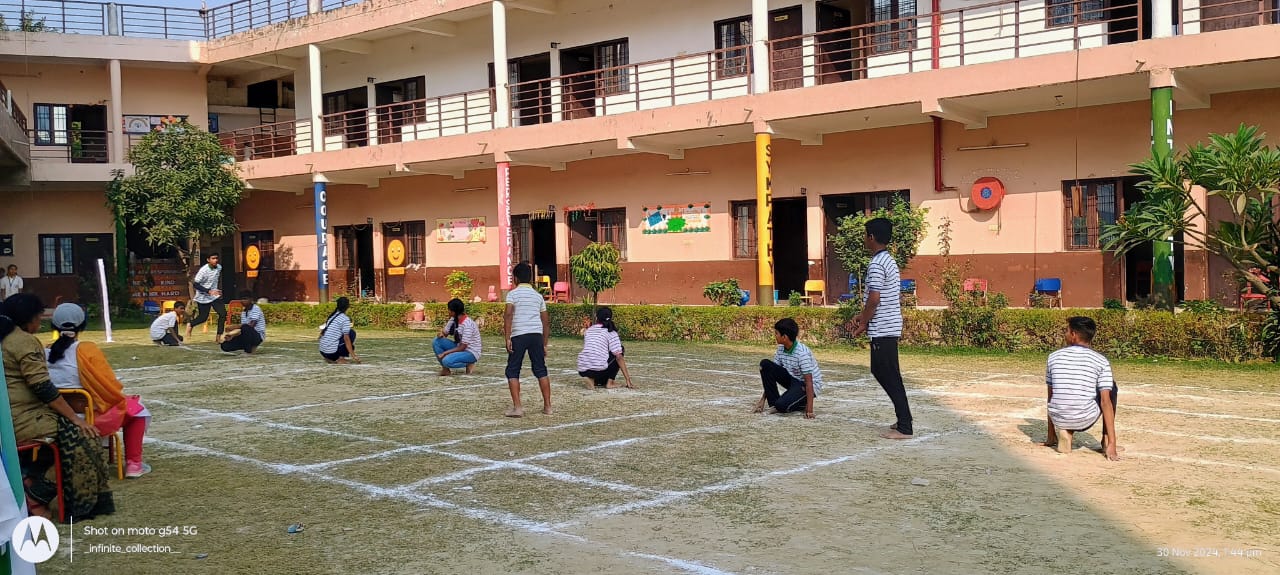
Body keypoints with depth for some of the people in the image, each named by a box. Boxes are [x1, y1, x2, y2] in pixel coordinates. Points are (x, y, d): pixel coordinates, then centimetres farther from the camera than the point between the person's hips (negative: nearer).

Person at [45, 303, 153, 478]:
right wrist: (123, 397, 6)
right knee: (136, 408, 21)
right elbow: (111, 386, -15)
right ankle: (133, 464, 20)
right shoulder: (87, 350, -18)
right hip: (92, 420, -5)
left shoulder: (45, 353, -4)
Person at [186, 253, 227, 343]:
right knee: (203, 317, 5)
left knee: (223, 313, -11)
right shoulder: (203, 270, -22)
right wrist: (209, 291, -30)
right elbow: (195, 284, -23)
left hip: (215, 296, 5)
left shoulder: (219, 268, -2)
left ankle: (218, 337, -6)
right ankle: (190, 325, 38)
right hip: (203, 298, -5)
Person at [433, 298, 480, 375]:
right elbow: (445, 333, 9)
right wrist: (441, 333, -16)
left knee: (447, 361, -31)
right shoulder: (453, 320, 1)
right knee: (436, 342, -7)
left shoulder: (467, 324, -24)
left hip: (471, 353, -8)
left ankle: (469, 364, -5)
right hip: (459, 347, 8)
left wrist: (444, 353, -21)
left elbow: (462, 347, -23)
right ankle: (445, 368, -3)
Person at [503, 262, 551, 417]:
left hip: (518, 335, -4)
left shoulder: (513, 294, 3)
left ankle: (517, 407, -4)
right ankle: (547, 406, 12)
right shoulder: (538, 295, 17)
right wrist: (544, 345, 22)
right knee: (541, 370, 12)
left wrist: (507, 338, -13)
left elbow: (508, 314, -13)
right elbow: (546, 321, 17)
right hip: (537, 335, 4)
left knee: (512, 371, 4)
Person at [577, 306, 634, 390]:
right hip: (599, 370, -5)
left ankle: (593, 380, 8)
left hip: (582, 371, 5)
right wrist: (628, 380, 1)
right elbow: (619, 357, 0)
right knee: (618, 353, 18)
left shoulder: (588, 330, 19)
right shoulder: (611, 333, 5)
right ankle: (609, 382, 9)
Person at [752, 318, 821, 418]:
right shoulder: (781, 349, -4)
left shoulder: (802, 353, -27)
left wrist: (809, 410, -35)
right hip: (792, 380, 8)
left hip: (806, 385, -8)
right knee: (765, 364, -13)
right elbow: (772, 374, 1)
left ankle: (802, 404, 0)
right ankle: (774, 403, -9)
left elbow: (809, 381, -29)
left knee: (782, 405, -33)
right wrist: (763, 399, -3)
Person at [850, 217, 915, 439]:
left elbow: (874, 298, -21)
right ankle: (903, 418, 21)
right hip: (890, 327, 10)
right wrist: (863, 316, 19)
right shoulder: (890, 261, 15)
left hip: (882, 329, -10)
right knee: (880, 371, 18)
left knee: (891, 377, -6)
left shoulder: (876, 265, -16)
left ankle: (904, 428, -3)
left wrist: (863, 324, -8)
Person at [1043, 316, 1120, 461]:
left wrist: (1050, 437, 24)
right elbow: (1105, 402, -7)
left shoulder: (1053, 357, 6)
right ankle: (1107, 442, 18)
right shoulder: (1101, 361, -1)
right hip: (1086, 421, -2)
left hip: (1058, 419, 3)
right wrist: (1112, 445, -7)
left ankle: (1058, 435, 12)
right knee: (1111, 386, 23)